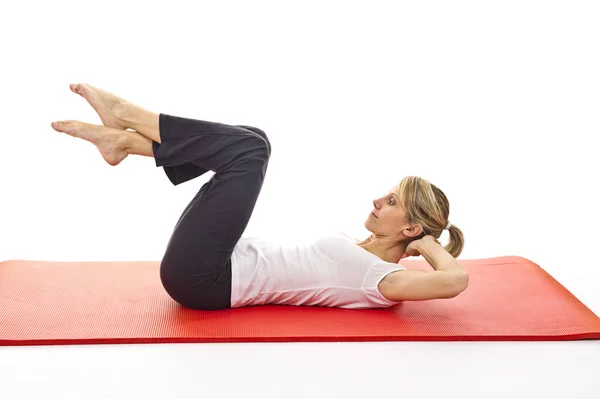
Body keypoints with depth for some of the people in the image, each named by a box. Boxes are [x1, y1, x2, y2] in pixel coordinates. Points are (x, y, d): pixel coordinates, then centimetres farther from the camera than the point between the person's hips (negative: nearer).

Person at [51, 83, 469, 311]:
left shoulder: (385, 281, -13)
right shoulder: (363, 251, 13)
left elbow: (456, 280, -29)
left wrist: (426, 244, -13)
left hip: (201, 278, -9)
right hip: (217, 270, 9)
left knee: (251, 147, -14)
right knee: (249, 145, 11)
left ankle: (127, 114, 1)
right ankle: (123, 139, 6)